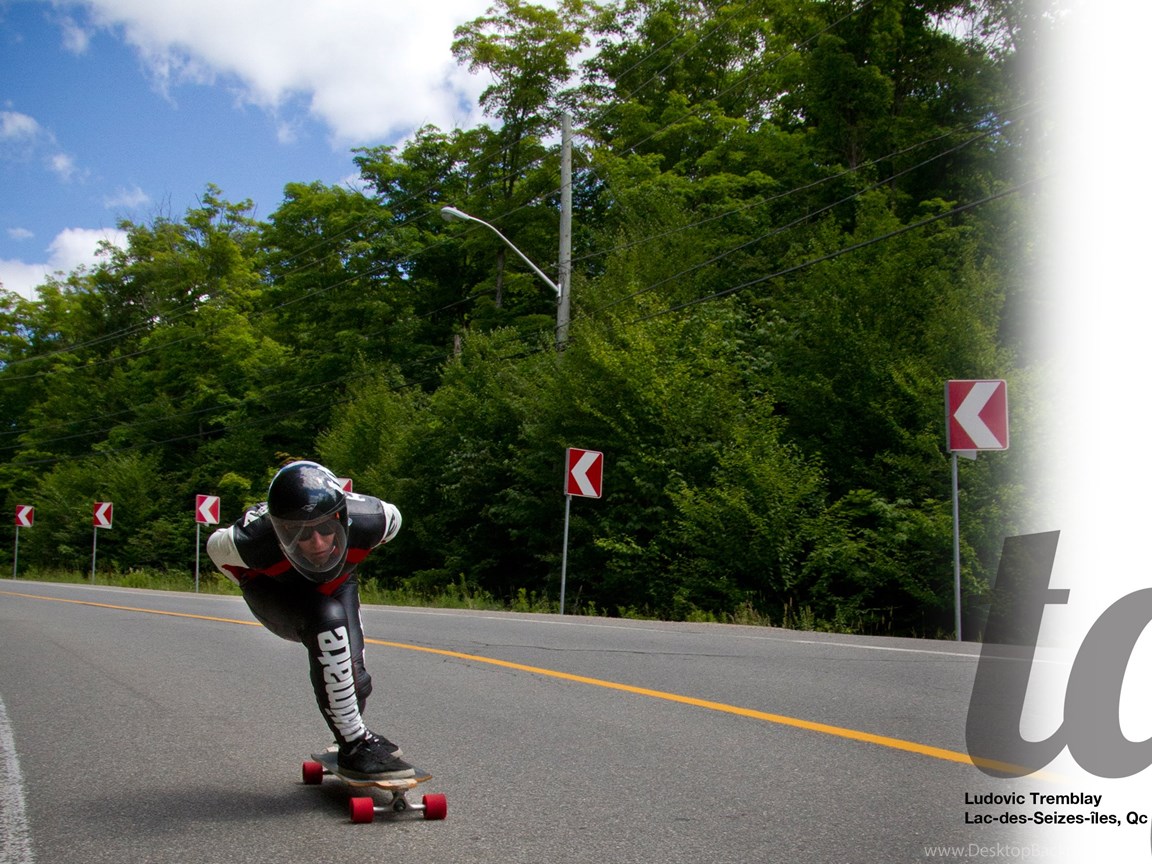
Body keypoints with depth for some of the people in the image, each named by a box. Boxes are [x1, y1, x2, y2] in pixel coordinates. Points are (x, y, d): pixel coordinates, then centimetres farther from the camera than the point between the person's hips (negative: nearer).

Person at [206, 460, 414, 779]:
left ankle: (349, 738, 29)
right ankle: (355, 745, -24)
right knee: (326, 617, -34)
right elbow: (216, 546, -17)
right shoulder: (254, 542, -41)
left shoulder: (366, 521, -36)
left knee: (354, 678, -8)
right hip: (275, 590, -3)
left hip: (335, 585, 3)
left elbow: (392, 517, -10)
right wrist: (253, 587, -3)